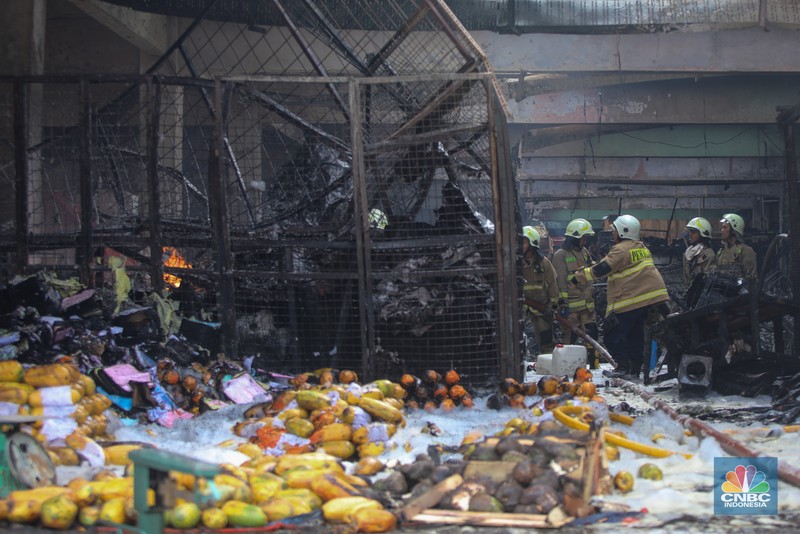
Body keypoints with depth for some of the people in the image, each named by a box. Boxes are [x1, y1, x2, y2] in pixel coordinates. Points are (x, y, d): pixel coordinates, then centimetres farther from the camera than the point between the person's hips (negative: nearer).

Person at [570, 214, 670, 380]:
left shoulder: (621, 250, -11)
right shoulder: (642, 248, 18)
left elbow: (602, 269, -17)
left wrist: (579, 276, -10)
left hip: (629, 301, -9)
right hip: (649, 299, 9)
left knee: (613, 336, -5)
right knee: (636, 335, 15)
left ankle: (624, 367, -13)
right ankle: (635, 369, 16)